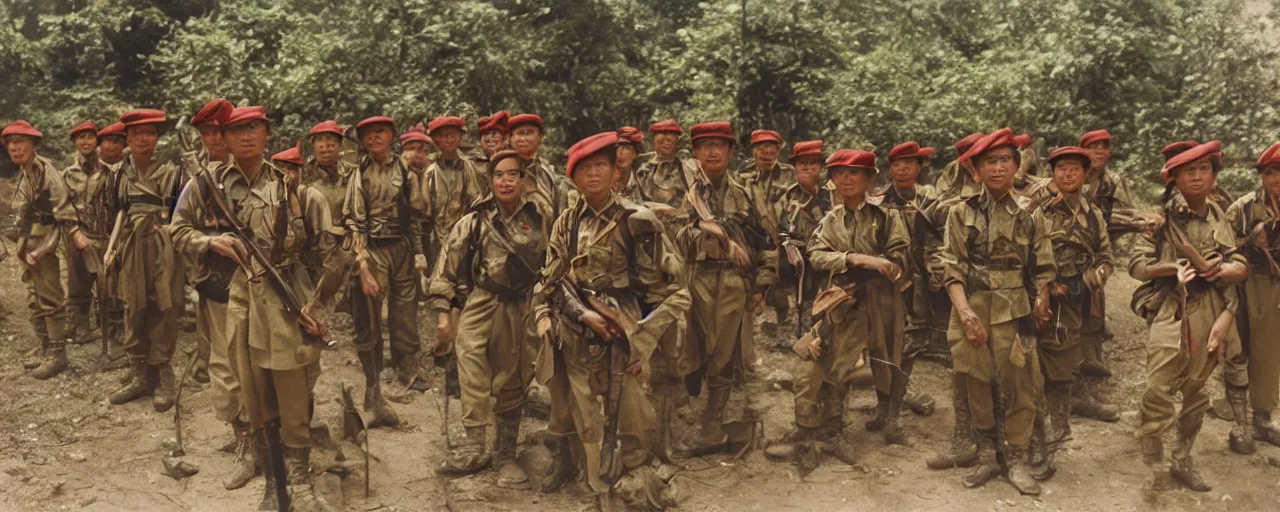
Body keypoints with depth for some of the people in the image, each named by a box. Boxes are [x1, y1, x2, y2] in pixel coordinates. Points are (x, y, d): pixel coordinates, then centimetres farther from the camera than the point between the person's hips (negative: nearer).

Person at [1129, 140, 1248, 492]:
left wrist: (1223, 271, -14)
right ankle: (1156, 468, -1)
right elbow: (1136, 266, -8)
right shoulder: (1161, 216, -4)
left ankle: (1183, 462, 27)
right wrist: (1174, 268, -22)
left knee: (1196, 390, 13)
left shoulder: (1218, 218, 10)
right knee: (1158, 391, -12)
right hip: (1170, 312, -5)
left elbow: (1241, 267, 7)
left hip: (1211, 312, 5)